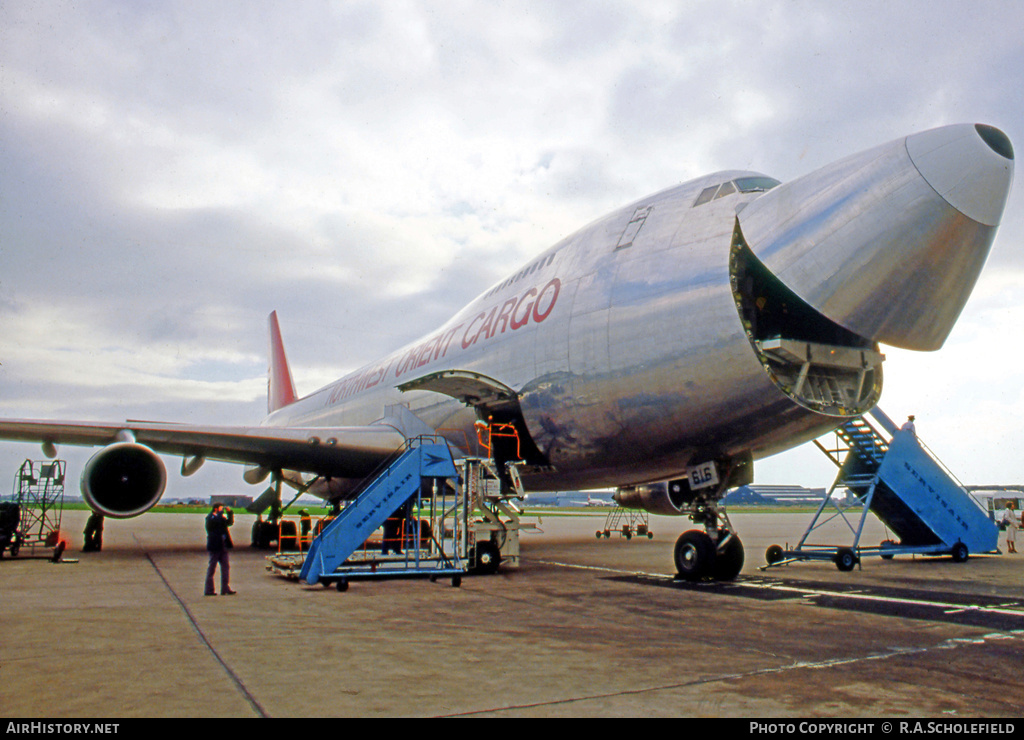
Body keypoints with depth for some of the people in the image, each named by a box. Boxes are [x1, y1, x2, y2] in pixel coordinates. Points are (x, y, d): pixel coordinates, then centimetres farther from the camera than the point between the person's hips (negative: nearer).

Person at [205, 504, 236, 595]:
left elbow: (229, 522, 20)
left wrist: (229, 512, 8)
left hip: (223, 546, 8)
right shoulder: (210, 517, -9)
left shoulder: (220, 516, 17)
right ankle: (209, 590, 5)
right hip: (214, 546, -8)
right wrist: (221, 511, -17)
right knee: (212, 567, -1)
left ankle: (225, 589, 7)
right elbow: (219, 520, -29)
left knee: (226, 566, 5)